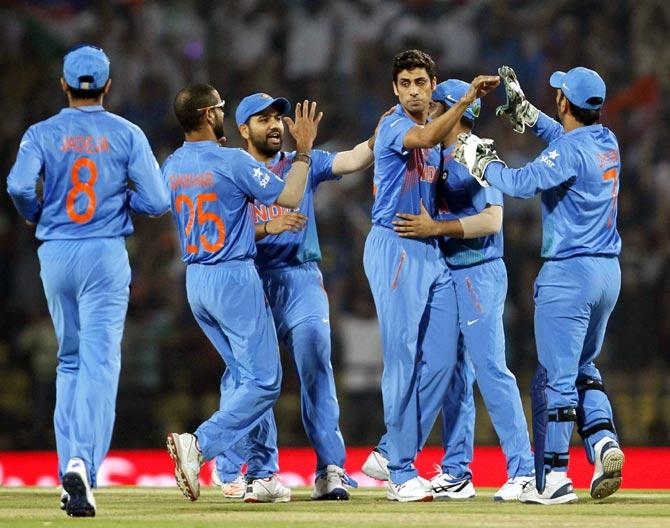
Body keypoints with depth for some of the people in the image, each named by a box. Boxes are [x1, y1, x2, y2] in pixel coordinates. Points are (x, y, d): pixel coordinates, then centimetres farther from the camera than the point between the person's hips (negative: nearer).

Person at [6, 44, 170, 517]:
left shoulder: (43, 134, 1)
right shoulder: (127, 134, 0)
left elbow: (19, 185, -15)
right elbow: (156, 201, -5)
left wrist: (33, 214, 6)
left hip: (55, 253, 2)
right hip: (106, 254, -2)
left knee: (70, 361, 17)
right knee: (100, 363, -8)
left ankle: (69, 467, 13)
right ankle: (83, 463, -25)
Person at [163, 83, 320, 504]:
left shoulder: (172, 166, 6)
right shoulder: (232, 161, -16)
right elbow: (290, 197, -11)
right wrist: (304, 149, -1)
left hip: (195, 279, 8)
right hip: (234, 279, -8)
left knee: (244, 375, 17)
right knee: (263, 380, -4)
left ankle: (261, 475, 15)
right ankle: (199, 445, -22)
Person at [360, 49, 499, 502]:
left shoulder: (438, 131, 17)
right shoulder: (394, 128, -8)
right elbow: (426, 139, -32)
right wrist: (468, 97, -40)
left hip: (432, 251, 8)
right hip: (394, 248, -8)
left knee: (441, 360, 3)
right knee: (403, 360, -9)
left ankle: (391, 454, 13)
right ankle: (401, 474, -6)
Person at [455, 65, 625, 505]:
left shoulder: (571, 151, -18)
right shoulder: (606, 142, 7)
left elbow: (521, 183, -23)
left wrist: (479, 161, -7)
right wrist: (522, 109, 29)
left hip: (569, 274, -8)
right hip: (609, 271, 8)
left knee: (555, 377, -3)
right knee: (582, 367, 21)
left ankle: (553, 479, -2)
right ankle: (604, 443, 0)